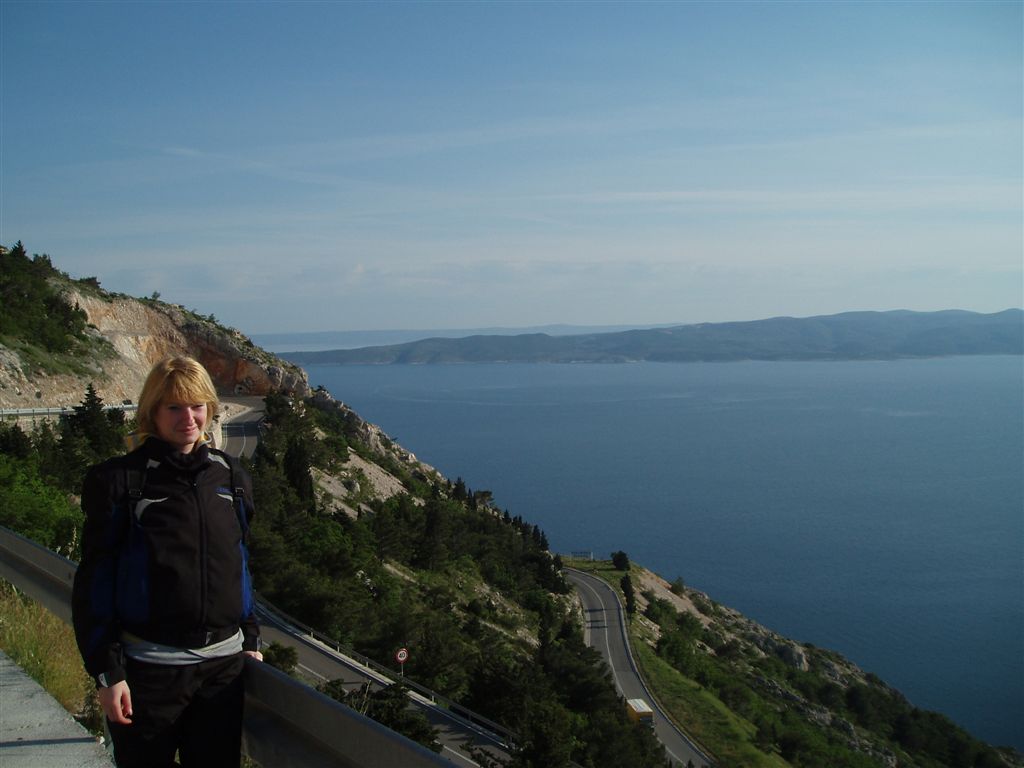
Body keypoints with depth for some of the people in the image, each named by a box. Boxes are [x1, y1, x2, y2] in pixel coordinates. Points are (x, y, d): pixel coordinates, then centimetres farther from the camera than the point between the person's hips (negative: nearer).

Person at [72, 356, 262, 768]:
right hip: (149, 668, -4)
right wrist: (106, 671, -11)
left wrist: (250, 639, 13)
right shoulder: (119, 481, -7)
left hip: (224, 663, 4)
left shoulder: (230, 476, 7)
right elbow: (94, 580, -7)